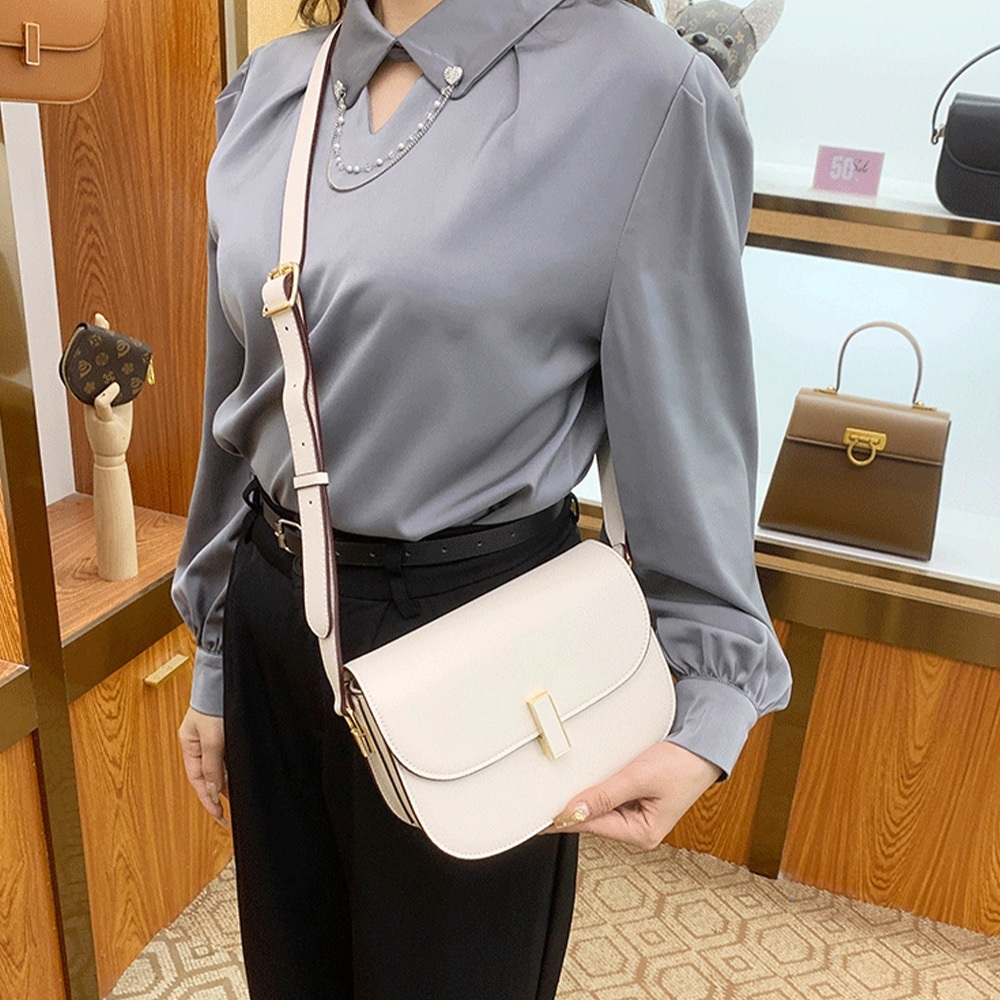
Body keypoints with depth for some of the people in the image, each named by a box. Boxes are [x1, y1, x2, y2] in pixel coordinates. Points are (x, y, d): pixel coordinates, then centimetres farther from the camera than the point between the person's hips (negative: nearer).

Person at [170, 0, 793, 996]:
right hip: (271, 614, 6)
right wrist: (214, 660, 14)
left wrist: (709, 712, -12)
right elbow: (236, 412, 9)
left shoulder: (643, 90, -13)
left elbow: (685, 438, -9)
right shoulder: (270, 84, 4)